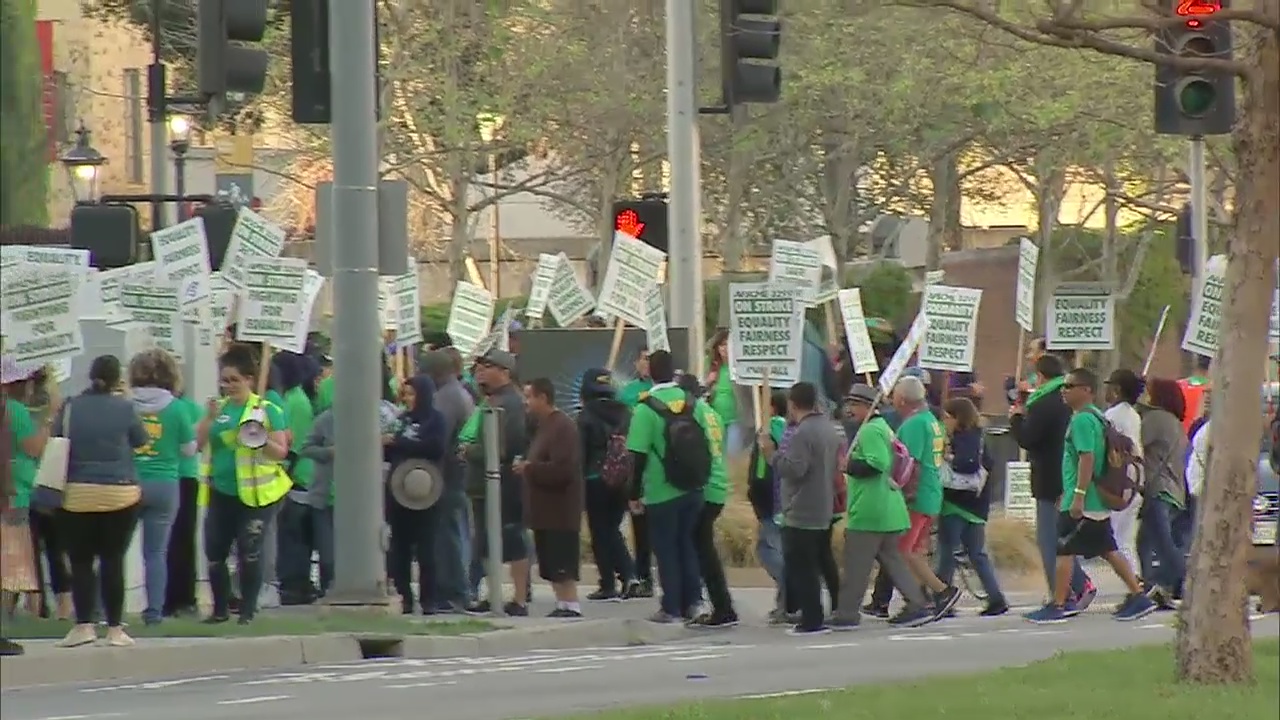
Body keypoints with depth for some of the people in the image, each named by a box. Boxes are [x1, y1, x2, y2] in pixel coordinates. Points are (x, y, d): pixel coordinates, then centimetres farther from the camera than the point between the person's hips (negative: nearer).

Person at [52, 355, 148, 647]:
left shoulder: (69, 408, -1)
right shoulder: (124, 409, -5)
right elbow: (141, 442, 7)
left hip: (77, 495, 0)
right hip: (120, 494, 0)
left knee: (80, 561, 5)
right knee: (113, 561, 5)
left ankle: (84, 625, -3)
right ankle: (115, 629, 6)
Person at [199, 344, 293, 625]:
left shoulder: (267, 410, -5)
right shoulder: (219, 407, 9)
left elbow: (281, 452, -7)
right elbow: (199, 442, 2)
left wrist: (262, 441, -25)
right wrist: (209, 419, -12)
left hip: (256, 494, -5)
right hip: (222, 493, 5)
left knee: (249, 554, -4)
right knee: (214, 552, 5)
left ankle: (248, 611, 7)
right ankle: (220, 609, 19)